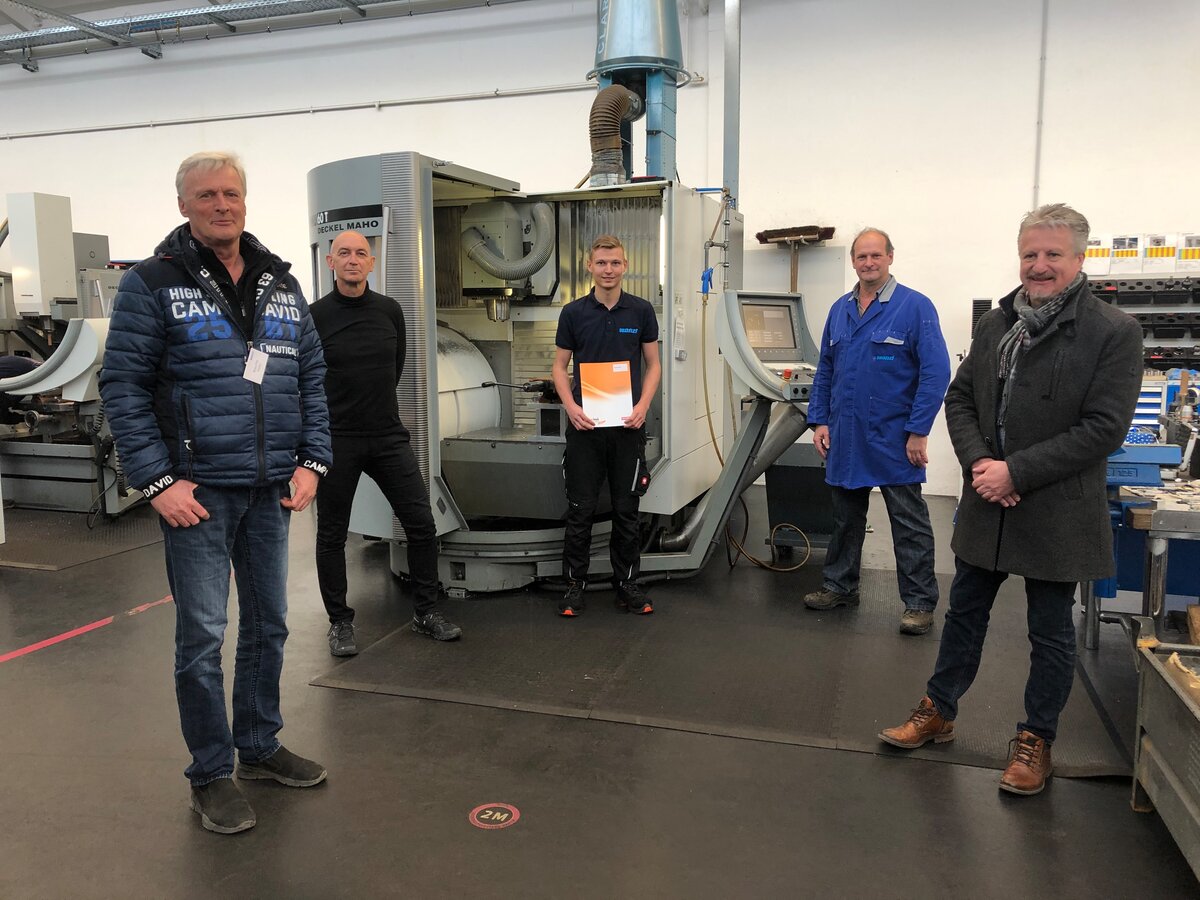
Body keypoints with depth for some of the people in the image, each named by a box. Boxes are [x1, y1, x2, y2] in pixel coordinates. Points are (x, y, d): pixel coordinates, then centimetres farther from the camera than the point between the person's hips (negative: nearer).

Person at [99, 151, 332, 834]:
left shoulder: (282, 284, 11)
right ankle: (212, 773, 19)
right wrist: (157, 480, -13)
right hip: (197, 491, -5)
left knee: (269, 623, 14)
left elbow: (312, 376, 12)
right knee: (202, 633, 2)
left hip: (270, 492, 5)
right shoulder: (153, 284, -4)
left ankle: (260, 745, 32)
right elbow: (123, 385, -6)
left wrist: (312, 462, 3)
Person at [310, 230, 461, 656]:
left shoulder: (390, 311, 4)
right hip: (336, 440, -3)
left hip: (388, 435, 3)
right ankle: (340, 621, 23)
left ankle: (426, 612, 16)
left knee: (422, 523, 1)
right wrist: (331, 414, 8)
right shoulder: (315, 316, -7)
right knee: (332, 535, 7)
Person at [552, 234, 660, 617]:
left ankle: (627, 582, 19)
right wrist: (571, 406, -11)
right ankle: (575, 583, 16)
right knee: (580, 509, 4)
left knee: (626, 509, 8)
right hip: (585, 424, 0)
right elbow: (560, 366, 5)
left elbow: (653, 364, 6)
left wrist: (643, 405, -9)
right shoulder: (573, 313, 2)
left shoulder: (641, 311, 3)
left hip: (628, 425, 1)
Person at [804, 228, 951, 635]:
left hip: (894, 440, -5)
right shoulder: (840, 309, 9)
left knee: (910, 524, 4)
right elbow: (825, 370, 14)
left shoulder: (915, 307, -8)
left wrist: (918, 431, -16)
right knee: (845, 517, 16)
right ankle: (840, 586, 31)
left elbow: (936, 371, -12)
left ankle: (919, 602, 14)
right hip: (845, 438, 6)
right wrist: (819, 420, 5)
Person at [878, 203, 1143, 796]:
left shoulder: (1113, 333, -11)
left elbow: (1103, 428, -16)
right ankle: (938, 712, 34)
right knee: (964, 614, 17)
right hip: (986, 506, 5)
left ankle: (1036, 740, 29)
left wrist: (1015, 471, -20)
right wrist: (978, 464, -10)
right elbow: (959, 399, 7)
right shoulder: (995, 324, 6)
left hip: (1055, 513, -4)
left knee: (1051, 632, 11)